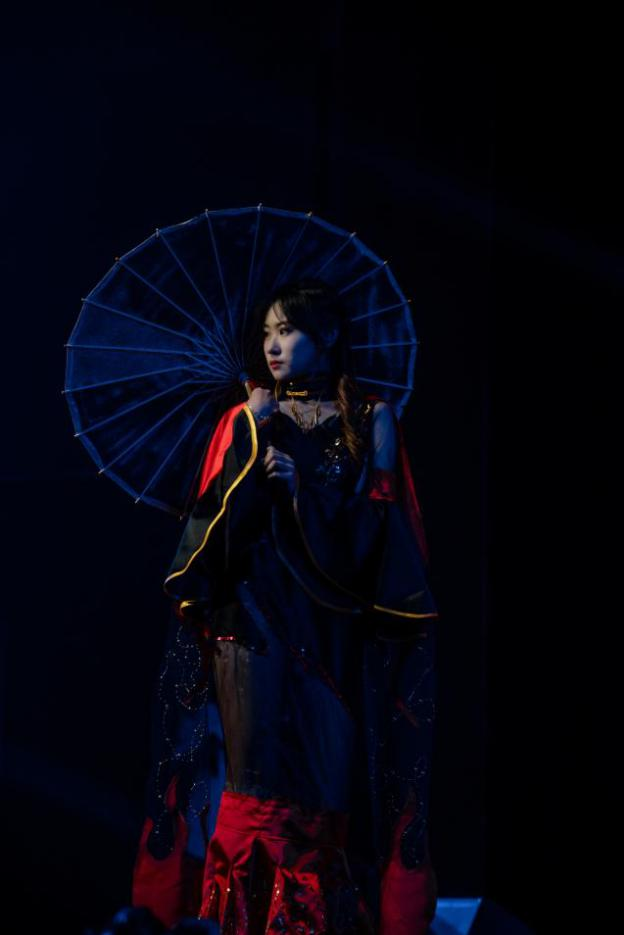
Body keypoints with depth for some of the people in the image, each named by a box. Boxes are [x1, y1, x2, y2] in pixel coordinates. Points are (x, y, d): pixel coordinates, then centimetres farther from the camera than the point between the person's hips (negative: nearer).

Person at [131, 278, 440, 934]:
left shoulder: (371, 422, 7)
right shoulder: (245, 423, 11)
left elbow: (376, 526, -1)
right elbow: (217, 520, 1)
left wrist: (303, 486, -13)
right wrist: (254, 442, -10)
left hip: (333, 627, 0)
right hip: (253, 616, 1)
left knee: (329, 767, -5)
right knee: (259, 766, -7)